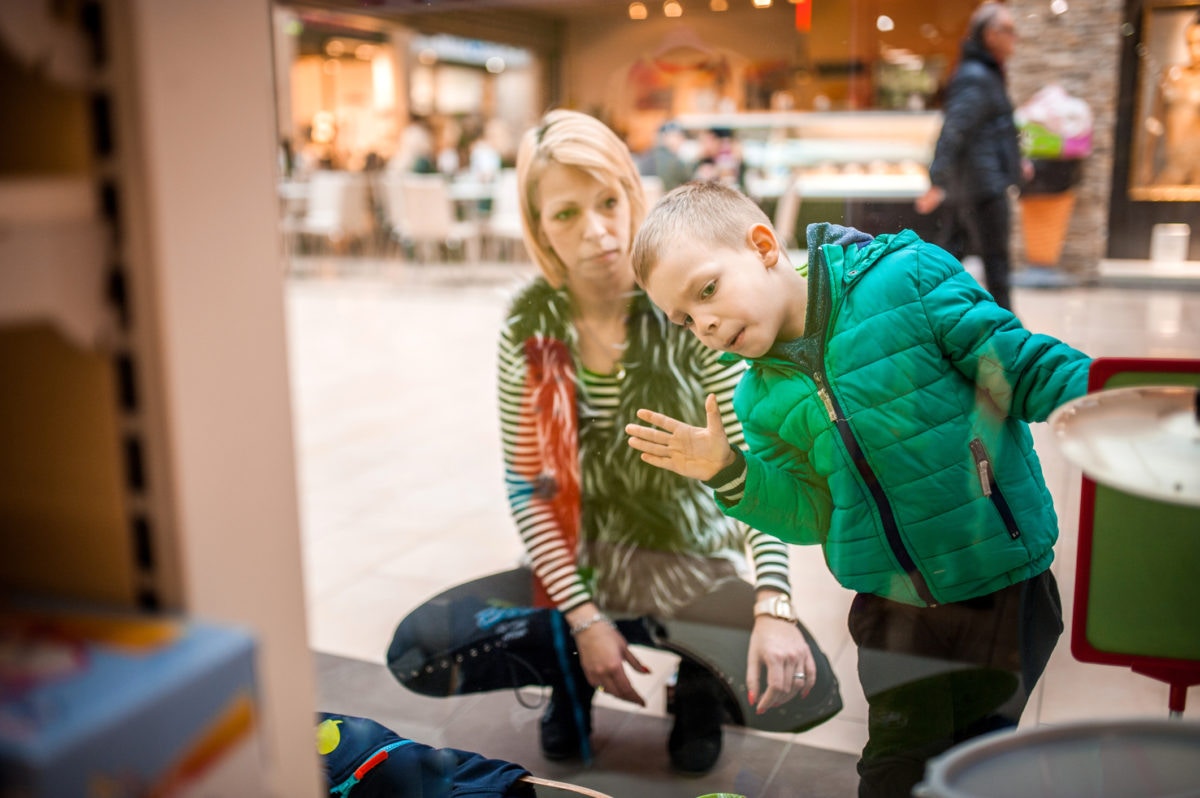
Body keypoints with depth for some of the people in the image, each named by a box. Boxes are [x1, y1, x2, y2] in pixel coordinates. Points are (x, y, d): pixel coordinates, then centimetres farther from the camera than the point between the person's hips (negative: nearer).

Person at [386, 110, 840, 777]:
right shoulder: (530, 325, -7)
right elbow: (527, 486, -6)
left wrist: (773, 608, -32)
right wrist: (584, 619, -14)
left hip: (698, 568, -1)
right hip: (585, 569, 2)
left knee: (804, 693, -27)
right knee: (417, 650, -18)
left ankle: (701, 676, 7)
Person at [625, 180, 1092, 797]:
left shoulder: (905, 278, -13)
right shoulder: (761, 401, 1)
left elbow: (1027, 368, -9)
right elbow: (815, 516, 2)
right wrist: (731, 475, -12)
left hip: (1003, 584, -3)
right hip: (892, 607, 3)